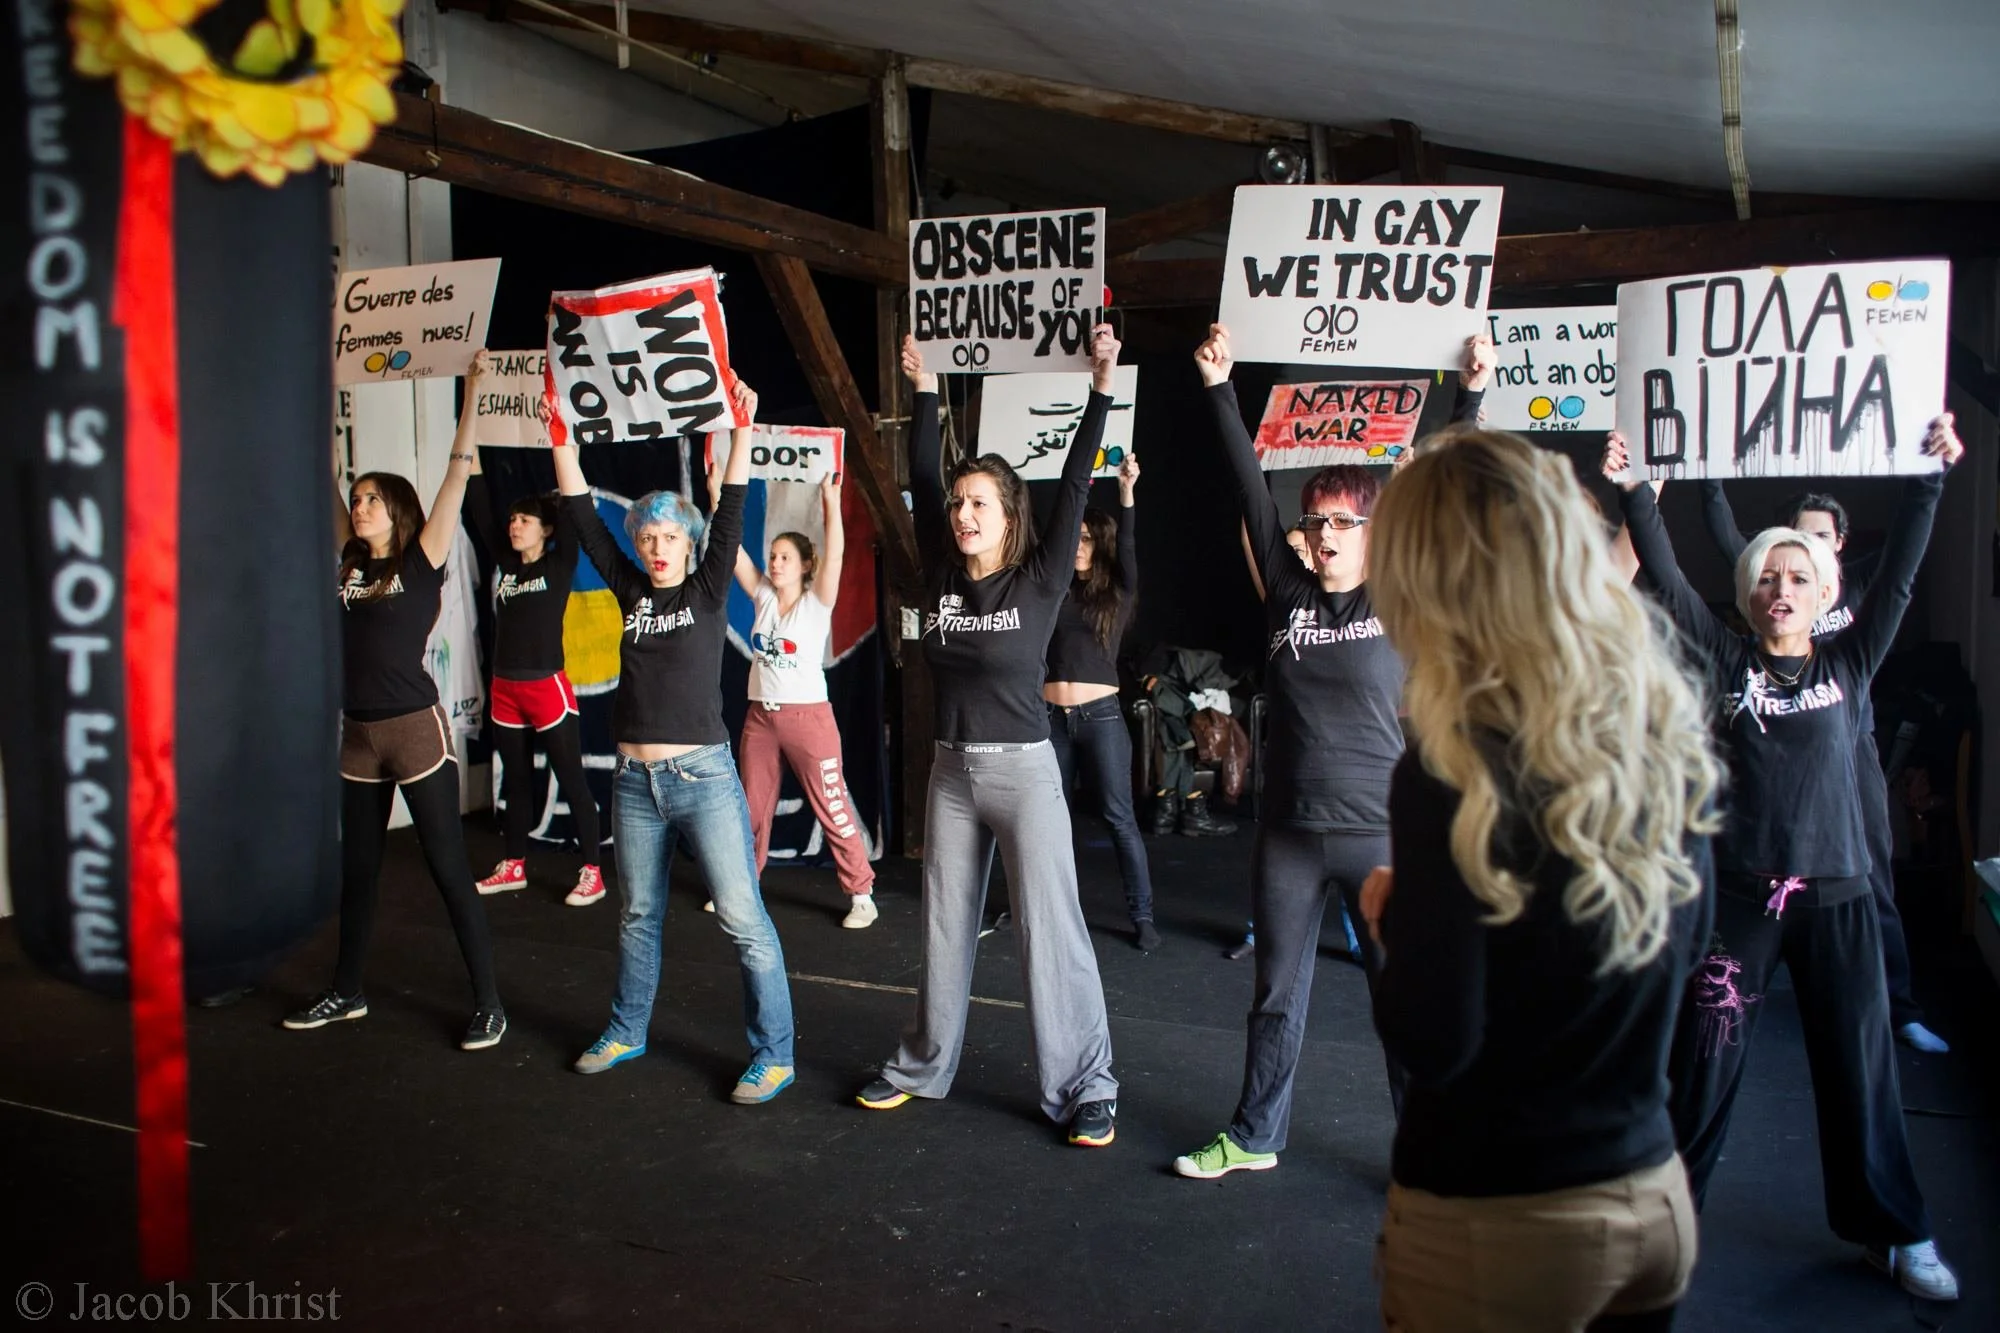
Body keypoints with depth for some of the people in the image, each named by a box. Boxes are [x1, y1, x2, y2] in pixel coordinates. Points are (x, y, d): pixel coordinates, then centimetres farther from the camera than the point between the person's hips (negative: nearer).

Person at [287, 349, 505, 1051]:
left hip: (416, 730, -6)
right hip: (358, 735, 6)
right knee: (357, 869, 17)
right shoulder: (348, 564, 9)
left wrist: (473, 393, -12)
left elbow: (457, 477, -10)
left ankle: (488, 1003, 6)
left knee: (448, 868, -2)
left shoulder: (421, 561, -5)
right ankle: (347, 993, 31)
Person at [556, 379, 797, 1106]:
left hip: (703, 776, -4)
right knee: (638, 915, 19)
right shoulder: (632, 592, 7)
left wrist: (741, 430, -19)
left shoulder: (708, 593, -2)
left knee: (743, 918, -4)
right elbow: (584, 519, 5)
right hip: (635, 780, 5)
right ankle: (627, 1032, 36)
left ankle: (773, 1053, 5)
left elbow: (731, 516, -12)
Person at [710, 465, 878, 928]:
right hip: (760, 716, 5)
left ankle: (861, 894, 6)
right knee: (751, 809, 14)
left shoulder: (816, 603, -5)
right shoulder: (763, 598, 6)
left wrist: (831, 502, -26)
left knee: (833, 809, -1)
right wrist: (717, 495, -3)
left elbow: (835, 552, -19)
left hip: (808, 716, -5)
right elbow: (732, 549, 2)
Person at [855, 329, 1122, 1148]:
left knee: (1049, 930, -1)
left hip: (1024, 771, -4)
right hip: (951, 772, 5)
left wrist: (1101, 388, -20)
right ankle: (924, 1065, 30)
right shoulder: (944, 577, 3)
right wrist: (924, 393, 9)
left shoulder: (1041, 580, -7)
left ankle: (1085, 1088, 10)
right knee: (945, 926, 15)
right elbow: (922, 478, 8)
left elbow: (1075, 486, -14)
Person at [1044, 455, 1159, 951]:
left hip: (1100, 716, -3)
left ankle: (1142, 916, 4)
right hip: (1052, 717, 3)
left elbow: (1127, 549, -14)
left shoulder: (1118, 592, 0)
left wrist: (1126, 493, -26)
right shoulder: (1056, 591, 8)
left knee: (1119, 817, -1)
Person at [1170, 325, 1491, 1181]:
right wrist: (1220, 388, -2)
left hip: (1380, 836, -3)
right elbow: (1251, 487, 1)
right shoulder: (1288, 595, 2)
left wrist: (1471, 394, -16)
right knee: (1277, 996, 16)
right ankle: (1253, 1138, 32)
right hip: (1287, 833, 3)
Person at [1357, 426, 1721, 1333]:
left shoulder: (1456, 767, -23)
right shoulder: (1666, 723, -4)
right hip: (1652, 1194, 6)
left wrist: (1391, 922, -3)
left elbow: (1431, 1042, -21)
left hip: (1493, 1217, -6)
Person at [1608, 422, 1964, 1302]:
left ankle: (1893, 1230, 25)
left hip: (1834, 896, 2)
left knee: (1859, 1064, 9)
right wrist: (1633, 492, -13)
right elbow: (1667, 581, -6)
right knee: (1706, 1057, 5)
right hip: (1738, 892, -1)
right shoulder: (1727, 662, 2)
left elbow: (1899, 577, 1)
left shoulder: (1848, 664, 6)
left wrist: (1929, 476, -3)